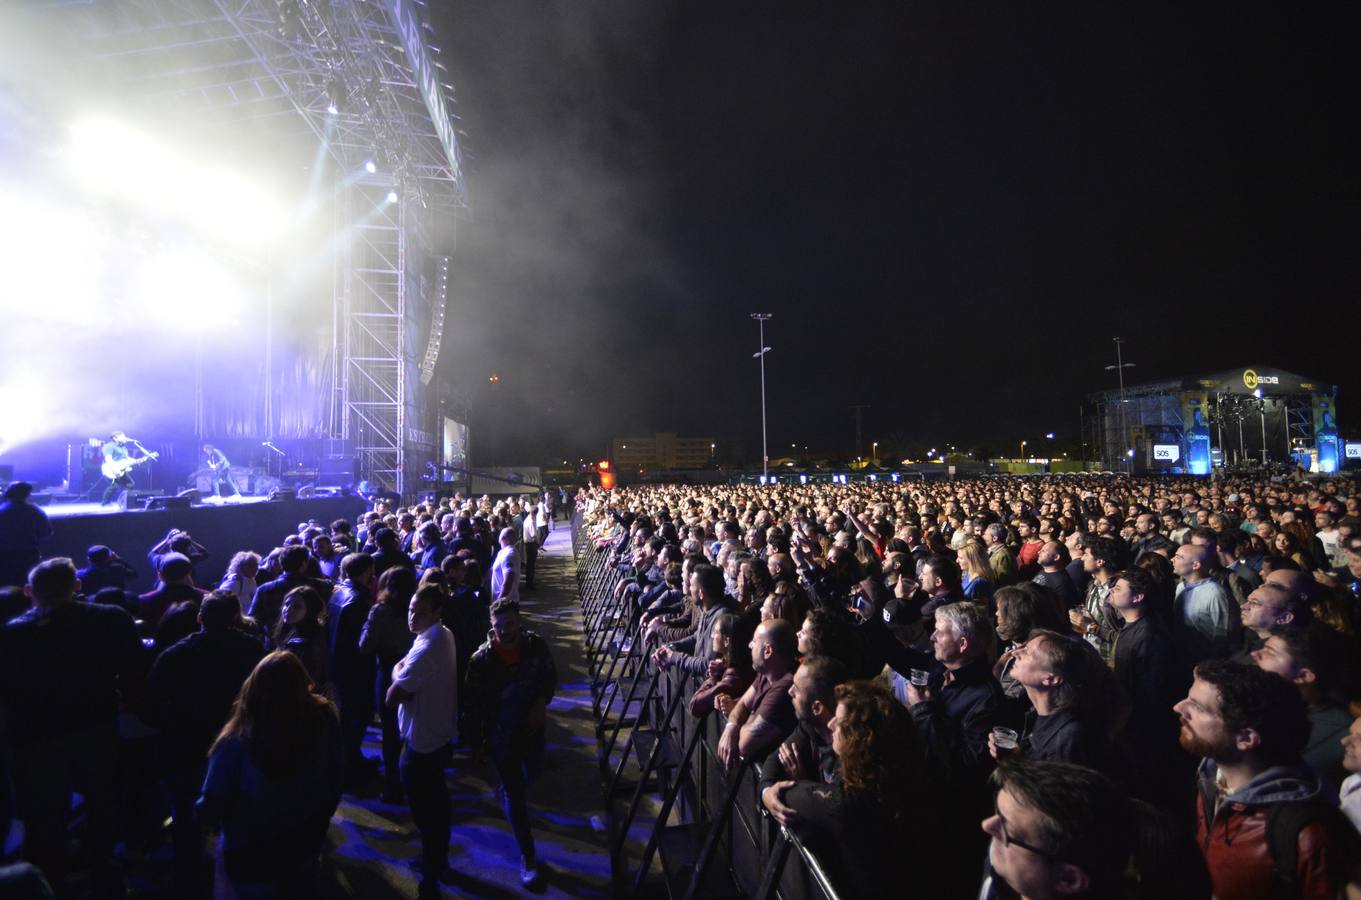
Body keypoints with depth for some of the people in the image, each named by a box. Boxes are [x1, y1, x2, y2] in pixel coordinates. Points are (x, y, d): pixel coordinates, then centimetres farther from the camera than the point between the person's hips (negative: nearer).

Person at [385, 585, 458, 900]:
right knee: (436, 802, 25)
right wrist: (404, 672, -5)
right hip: (440, 735, 10)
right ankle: (438, 859, 45)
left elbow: (392, 697, -26)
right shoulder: (444, 635, 1)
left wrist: (397, 671, -9)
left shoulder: (426, 648, -30)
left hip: (422, 740, -10)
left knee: (424, 810, 8)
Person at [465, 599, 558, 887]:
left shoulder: (536, 645, -19)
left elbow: (550, 675, -1)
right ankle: (528, 856, 21)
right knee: (516, 795, 4)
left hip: (532, 726, 3)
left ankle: (507, 792, 63)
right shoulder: (481, 659, -24)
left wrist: (542, 702, -18)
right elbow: (472, 704, -11)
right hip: (501, 734, -3)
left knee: (530, 774, 29)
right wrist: (477, 741, -6)